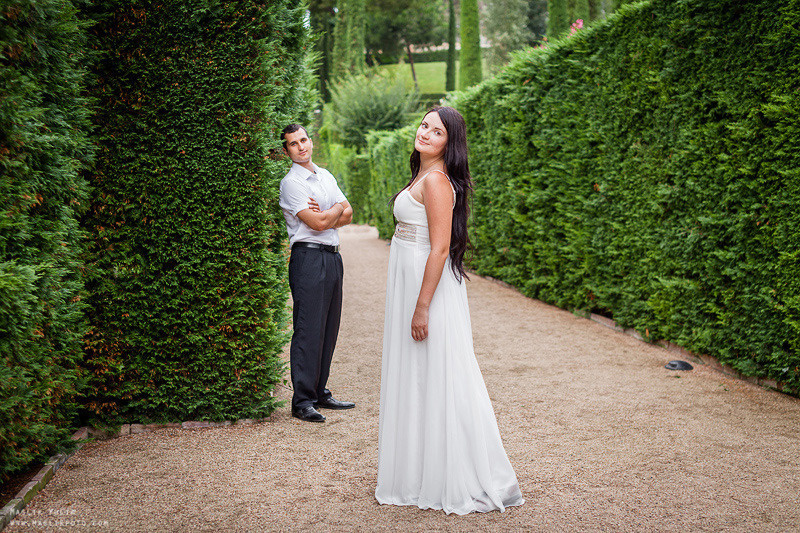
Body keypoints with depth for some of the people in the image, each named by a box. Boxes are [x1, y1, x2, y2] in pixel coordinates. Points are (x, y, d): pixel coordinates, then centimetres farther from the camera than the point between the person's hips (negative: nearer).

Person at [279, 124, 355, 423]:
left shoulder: (327, 176, 19)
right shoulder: (291, 183, -6)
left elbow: (347, 215, 11)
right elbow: (318, 223, -14)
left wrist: (325, 214, -8)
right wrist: (337, 208, 4)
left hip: (332, 256, 8)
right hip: (309, 256, -8)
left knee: (329, 329, 9)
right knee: (309, 330, -8)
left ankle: (319, 393, 18)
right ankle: (302, 401, -4)